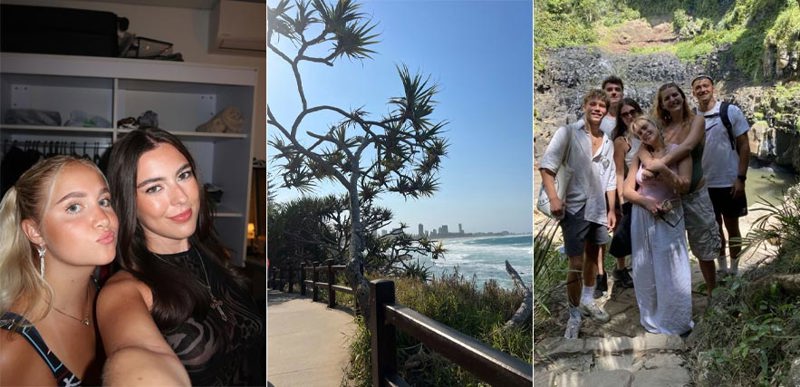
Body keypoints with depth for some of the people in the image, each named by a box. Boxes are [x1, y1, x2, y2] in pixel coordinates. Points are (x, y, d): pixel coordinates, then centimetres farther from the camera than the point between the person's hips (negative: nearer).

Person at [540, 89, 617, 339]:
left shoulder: (608, 143, 10)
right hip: (575, 208, -6)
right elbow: (546, 166, -14)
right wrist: (553, 198, -25)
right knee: (576, 265, -4)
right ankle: (574, 316, 10)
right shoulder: (568, 133, -8)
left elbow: (610, 179, 14)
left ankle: (587, 301, 39)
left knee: (592, 257, 20)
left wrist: (611, 210, 10)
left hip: (598, 209, 6)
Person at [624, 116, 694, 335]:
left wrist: (662, 168, -23)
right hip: (642, 219, 4)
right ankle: (651, 319, 28)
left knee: (672, 272, 2)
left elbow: (684, 186, -13)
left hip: (668, 219, -3)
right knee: (645, 272, 12)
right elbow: (627, 191, 2)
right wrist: (646, 202, -15)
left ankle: (676, 322, 18)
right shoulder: (640, 156, 4)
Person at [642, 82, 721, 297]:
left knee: (704, 249, 10)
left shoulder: (696, 121, -5)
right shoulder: (660, 127, 2)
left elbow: (688, 146, -24)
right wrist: (649, 164, -34)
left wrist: (661, 163, -34)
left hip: (695, 195, -2)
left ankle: (712, 292, 26)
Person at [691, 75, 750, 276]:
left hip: (729, 182, -2)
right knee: (714, 228, 14)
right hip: (704, 184, 2)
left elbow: (744, 146, -5)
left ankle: (734, 271, 22)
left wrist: (741, 178, -11)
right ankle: (722, 268, 28)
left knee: (732, 227, 8)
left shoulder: (731, 111, -6)